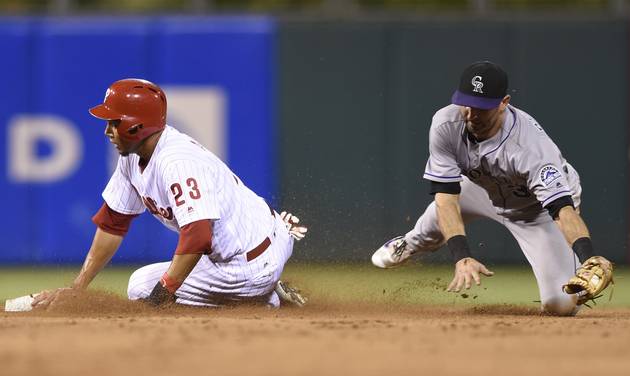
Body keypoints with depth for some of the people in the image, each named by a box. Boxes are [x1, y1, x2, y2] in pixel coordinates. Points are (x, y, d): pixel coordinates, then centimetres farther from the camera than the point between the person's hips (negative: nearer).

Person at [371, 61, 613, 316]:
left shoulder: (530, 145, -43)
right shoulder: (446, 125, -30)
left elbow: (562, 208, -51)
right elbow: (446, 196, -31)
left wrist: (589, 259, -68)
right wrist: (462, 257, -45)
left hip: (537, 206, -5)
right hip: (483, 188, 5)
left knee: (561, 303, -17)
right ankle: (411, 244, 60)